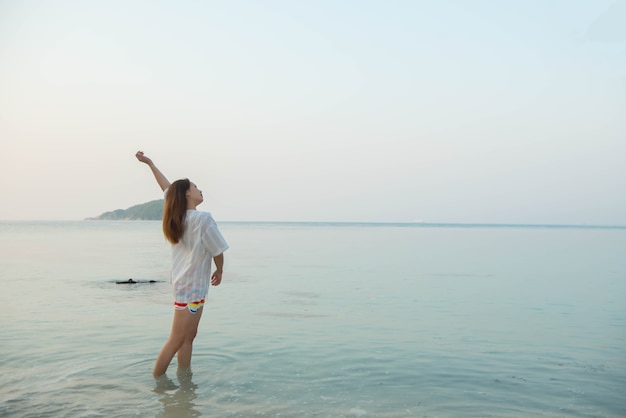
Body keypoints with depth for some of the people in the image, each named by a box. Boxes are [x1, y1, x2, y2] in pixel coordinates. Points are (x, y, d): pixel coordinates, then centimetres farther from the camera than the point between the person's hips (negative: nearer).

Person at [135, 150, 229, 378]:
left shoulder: (176, 216, 4)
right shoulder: (204, 218, -17)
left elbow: (167, 188, 17)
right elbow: (217, 251, -10)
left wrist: (150, 163, 25)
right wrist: (219, 271, 8)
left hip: (185, 282, 9)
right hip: (192, 285, -9)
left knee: (189, 336, 14)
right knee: (176, 340, -2)